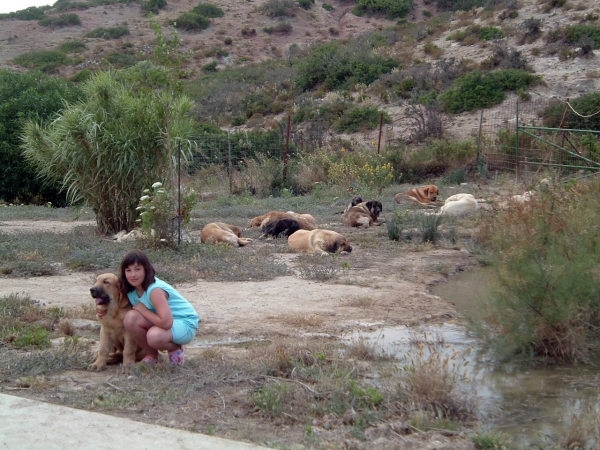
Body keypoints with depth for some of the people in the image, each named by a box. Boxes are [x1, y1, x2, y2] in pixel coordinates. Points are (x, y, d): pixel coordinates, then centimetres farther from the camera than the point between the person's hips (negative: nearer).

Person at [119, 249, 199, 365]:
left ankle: (175, 349, -1)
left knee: (155, 336, -38)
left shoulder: (155, 290, -28)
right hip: (162, 321, 7)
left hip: (185, 323, -7)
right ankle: (151, 356, 1)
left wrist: (143, 310, -23)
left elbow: (166, 323, -34)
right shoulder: (130, 289, -4)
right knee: (131, 318, -20)